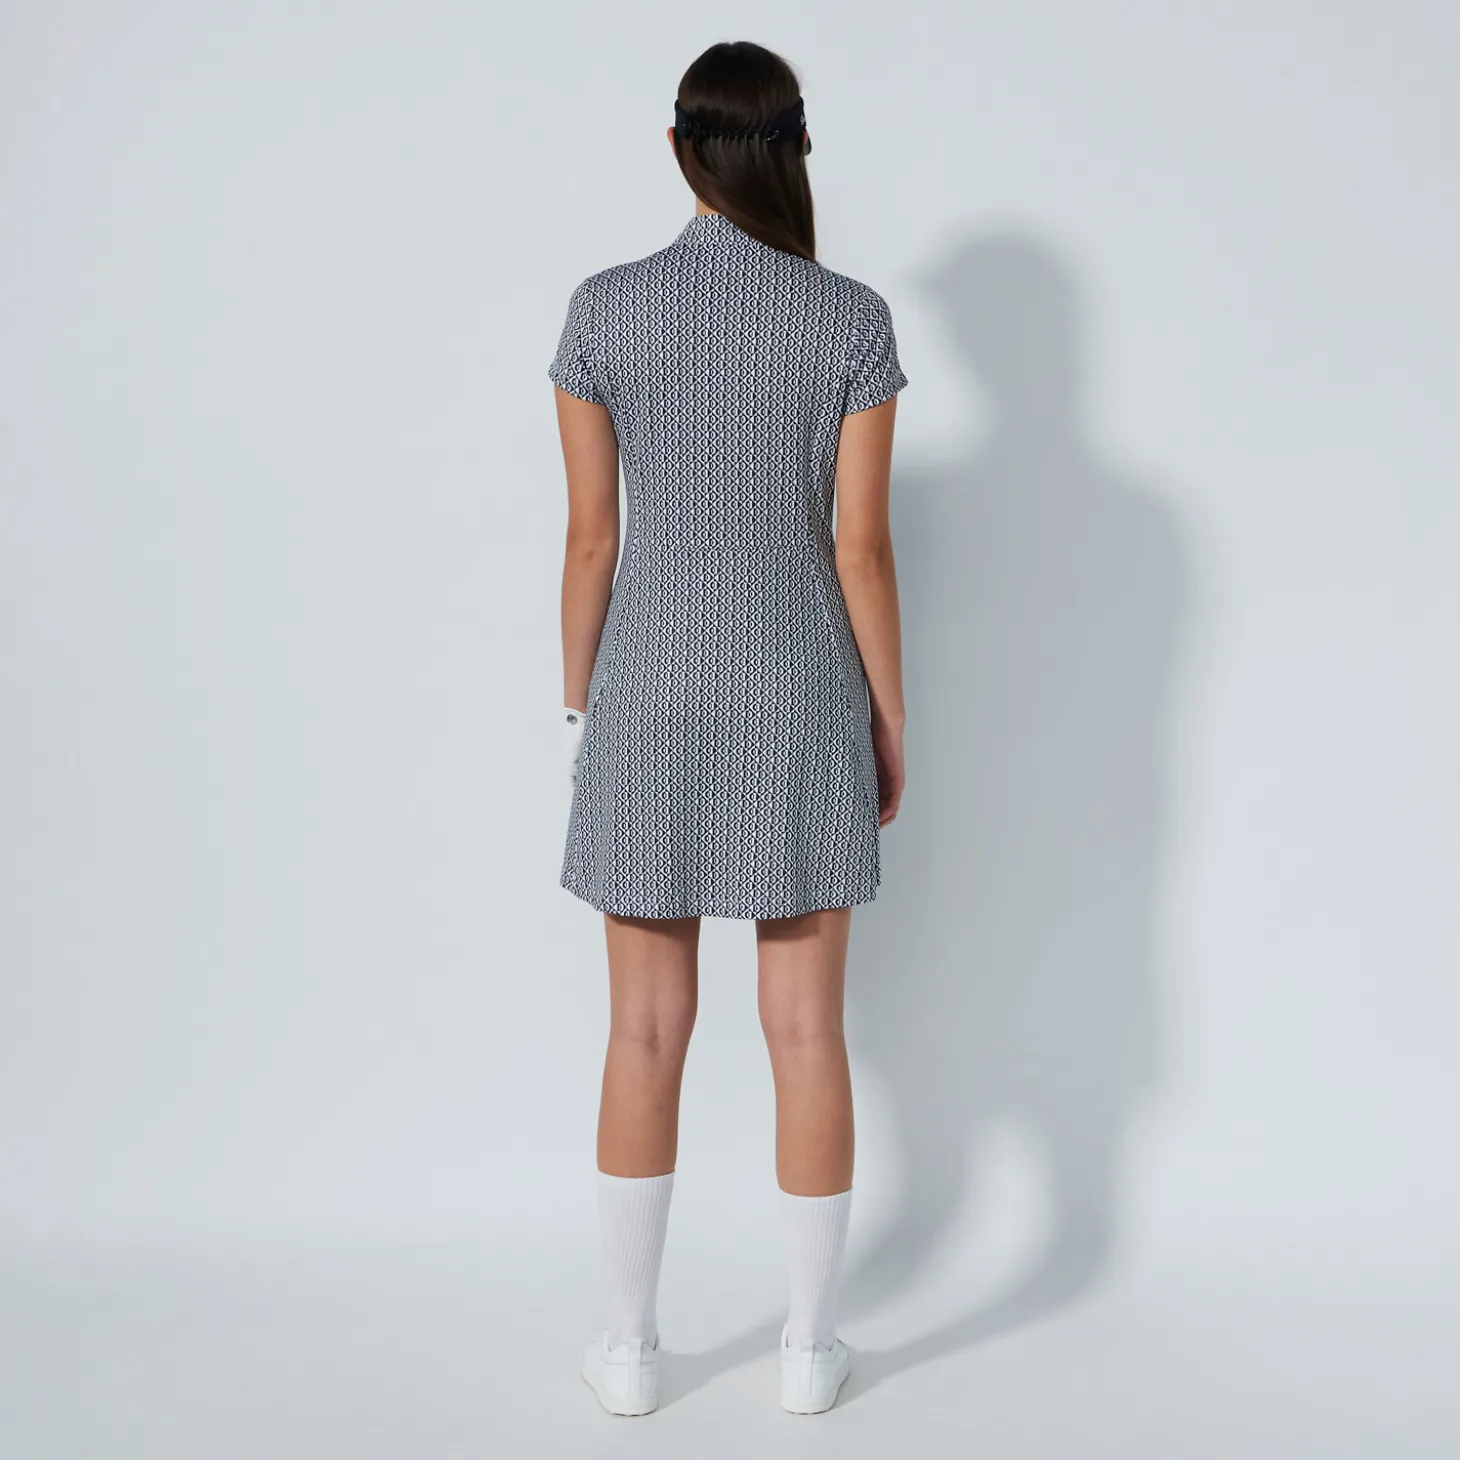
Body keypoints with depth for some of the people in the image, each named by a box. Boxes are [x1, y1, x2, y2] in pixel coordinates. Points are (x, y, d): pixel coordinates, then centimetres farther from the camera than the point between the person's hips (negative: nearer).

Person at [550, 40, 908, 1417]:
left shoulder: (603, 308, -4)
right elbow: (862, 545, -6)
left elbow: (592, 537, -3)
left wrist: (578, 707, 9)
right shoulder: (852, 315, -5)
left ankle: (631, 1341, 20)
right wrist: (890, 726, 5)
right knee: (806, 1027, 9)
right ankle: (809, 1343, 19)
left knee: (647, 1029, 10)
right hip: (799, 703, 0)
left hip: (651, 705, 1)